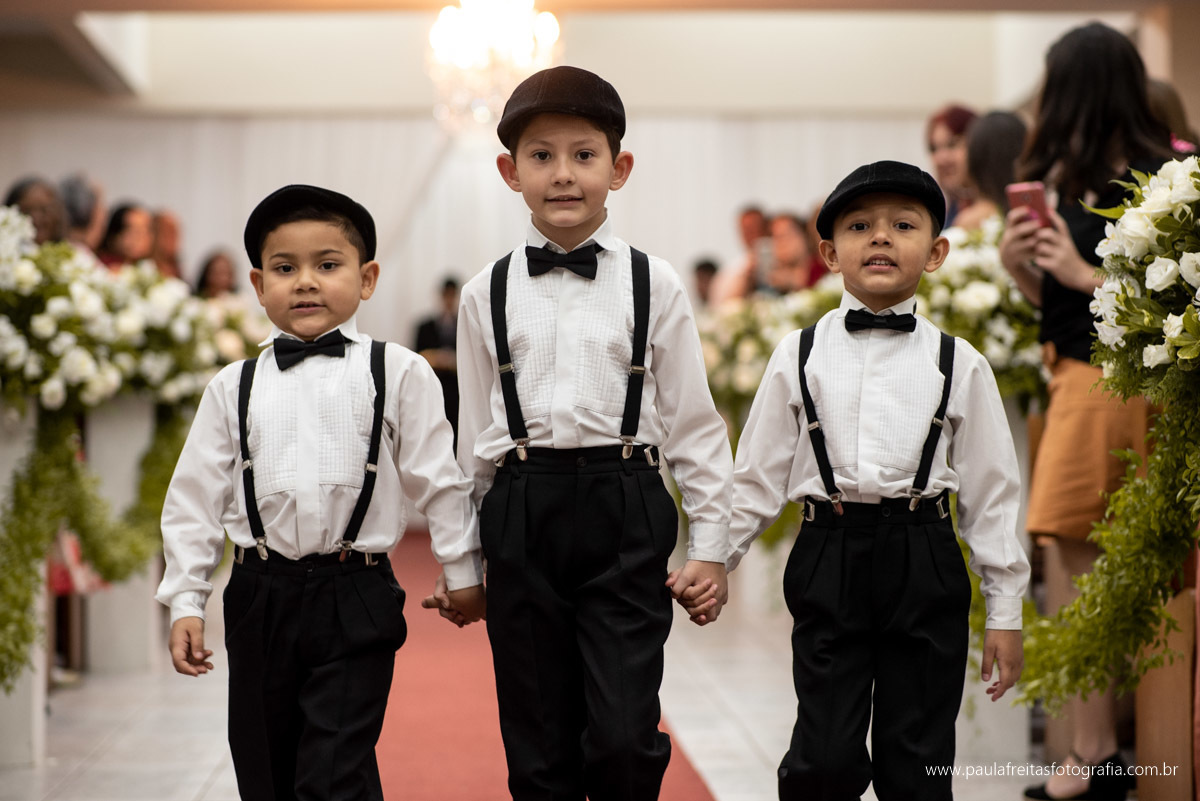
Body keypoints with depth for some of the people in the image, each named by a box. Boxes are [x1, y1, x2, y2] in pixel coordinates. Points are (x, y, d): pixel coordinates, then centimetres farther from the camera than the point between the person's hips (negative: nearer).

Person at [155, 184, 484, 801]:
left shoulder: (397, 373, 0)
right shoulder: (233, 389, 6)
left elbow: (437, 477, 4)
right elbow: (195, 497, 8)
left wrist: (462, 571, 7)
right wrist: (185, 600, 5)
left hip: (356, 596, -3)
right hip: (261, 596, 3)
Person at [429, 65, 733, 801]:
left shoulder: (654, 285, 2)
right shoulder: (487, 294, 7)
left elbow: (694, 422, 5)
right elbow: (475, 436, 13)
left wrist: (710, 548, 1)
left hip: (625, 514, -2)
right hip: (522, 515, 2)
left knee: (624, 739, -9)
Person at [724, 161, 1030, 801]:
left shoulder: (958, 364, 5)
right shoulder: (799, 356, 5)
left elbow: (990, 491, 6)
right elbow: (758, 475, 9)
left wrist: (1005, 611, 6)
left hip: (924, 563, 0)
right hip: (829, 560, 0)